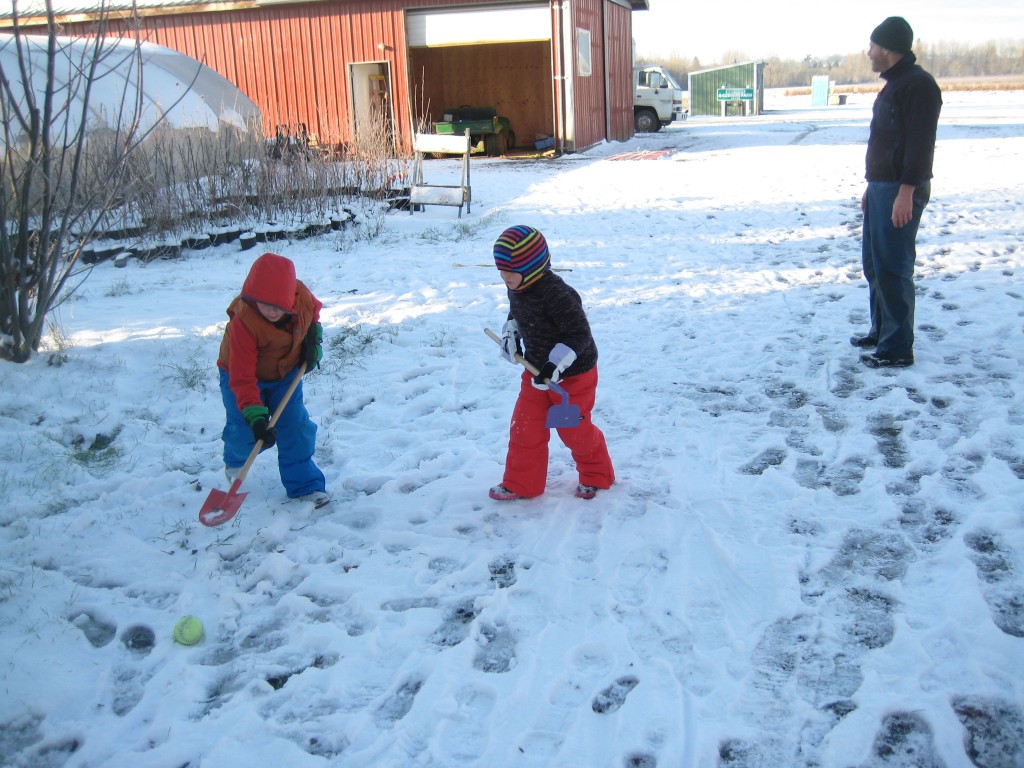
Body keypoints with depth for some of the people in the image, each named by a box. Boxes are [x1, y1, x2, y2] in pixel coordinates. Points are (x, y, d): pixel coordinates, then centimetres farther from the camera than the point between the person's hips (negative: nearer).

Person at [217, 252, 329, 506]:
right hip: (242, 374, -3)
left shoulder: (303, 297, -25)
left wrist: (314, 340, -9)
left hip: (286, 374, 3)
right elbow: (242, 378, -37)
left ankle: (303, 484, 7)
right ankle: (235, 461, 32)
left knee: (296, 427, -6)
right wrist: (255, 416, -45)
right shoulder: (243, 323, -38)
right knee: (245, 432, -5)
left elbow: (314, 311, 4)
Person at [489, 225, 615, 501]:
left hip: (573, 374, -7)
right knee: (524, 426, 7)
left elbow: (579, 335, -28)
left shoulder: (558, 295, -31)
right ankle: (521, 483, 22)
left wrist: (555, 365, -34)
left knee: (574, 430, 9)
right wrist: (510, 336, 0)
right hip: (537, 370, 7)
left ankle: (596, 475, 35)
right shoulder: (516, 290, -3)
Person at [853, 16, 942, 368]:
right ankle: (881, 331, 29)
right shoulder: (893, 85, 17)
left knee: (892, 268, -9)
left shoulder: (918, 84, -14)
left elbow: (921, 142, -22)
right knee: (873, 262, 17)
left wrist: (906, 192, -26)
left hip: (901, 191, -11)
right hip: (881, 187, 11)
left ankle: (898, 349, -4)